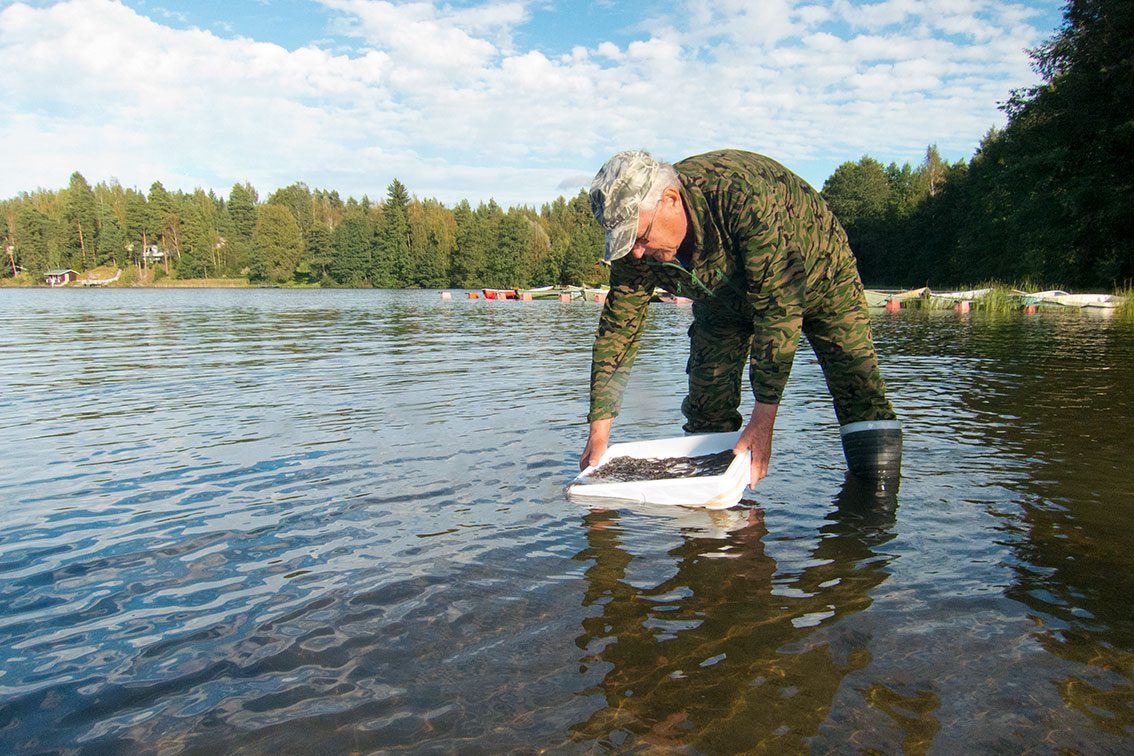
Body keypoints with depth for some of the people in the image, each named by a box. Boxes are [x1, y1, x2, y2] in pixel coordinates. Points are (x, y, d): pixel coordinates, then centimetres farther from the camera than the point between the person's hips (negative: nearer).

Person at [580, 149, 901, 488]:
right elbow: (617, 329, -17)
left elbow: (779, 308, -43)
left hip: (816, 272, -4)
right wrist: (599, 430, -22)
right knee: (706, 415, -6)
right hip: (724, 299, 4)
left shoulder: (745, 196, -43)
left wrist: (762, 421, -44)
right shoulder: (635, 243, -25)